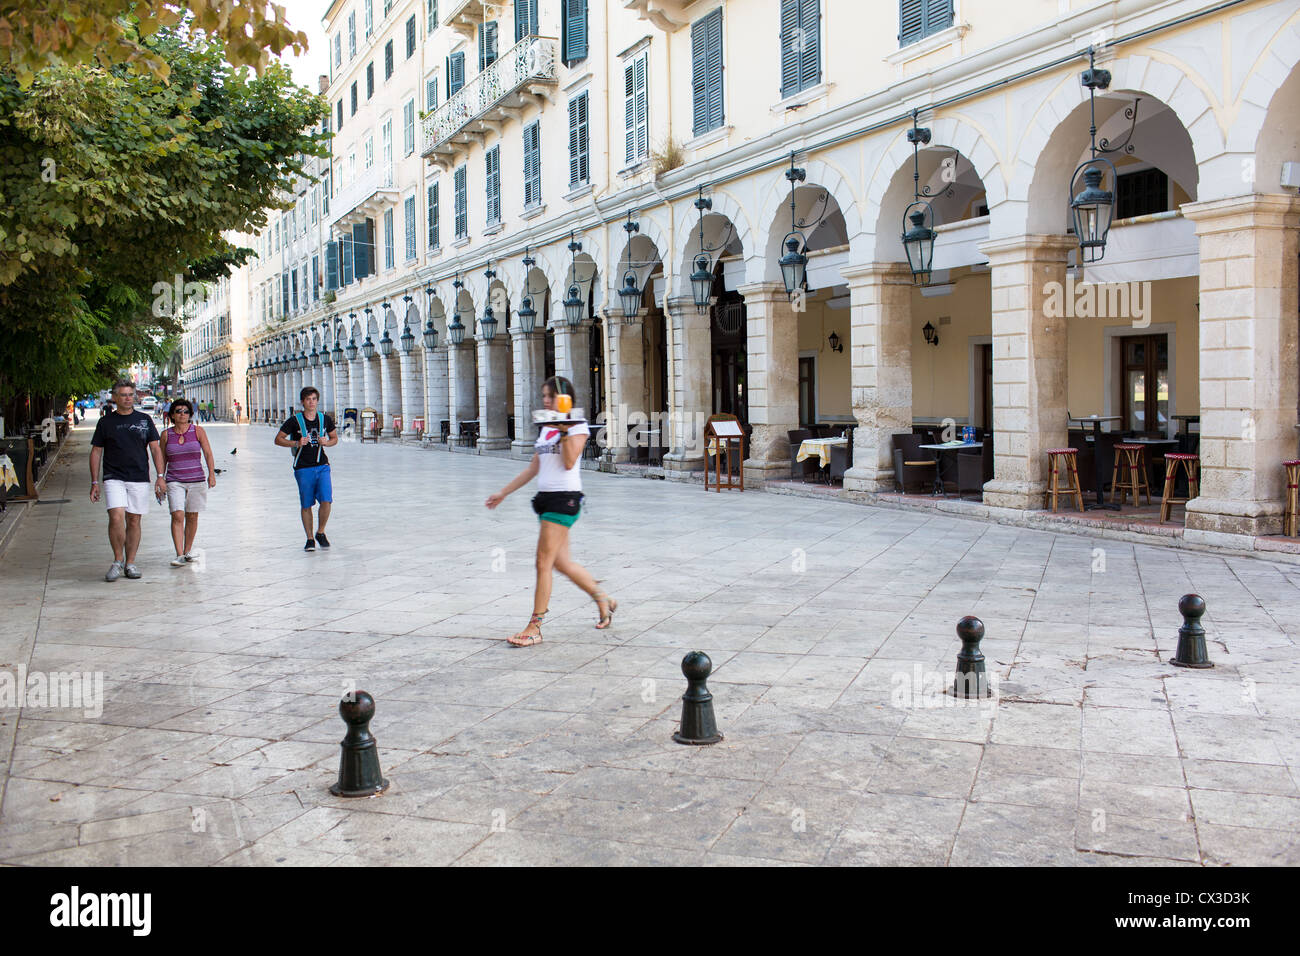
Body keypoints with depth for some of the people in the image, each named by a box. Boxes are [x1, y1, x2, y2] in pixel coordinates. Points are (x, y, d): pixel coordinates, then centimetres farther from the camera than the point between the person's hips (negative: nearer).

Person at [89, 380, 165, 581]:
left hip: (139, 478, 2)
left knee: (134, 521, 4)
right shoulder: (105, 422, 6)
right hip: (114, 478, -1)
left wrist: (160, 476, -1)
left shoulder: (145, 420, 9)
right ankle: (118, 560, -2)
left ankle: (130, 563, 13)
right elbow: (96, 452, 9)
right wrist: (94, 482, 3)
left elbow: (155, 449, 9)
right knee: (116, 517, -17)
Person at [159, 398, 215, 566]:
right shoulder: (166, 435, 6)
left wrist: (211, 474, -6)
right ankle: (179, 556, -17)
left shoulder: (198, 431, 3)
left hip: (196, 481, 0)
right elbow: (162, 459, 12)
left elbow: (208, 453, 2)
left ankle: (188, 550, 22)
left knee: (192, 517, 6)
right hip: (174, 481, 0)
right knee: (177, 516, -13)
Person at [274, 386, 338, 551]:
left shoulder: (325, 419, 5)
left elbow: (335, 438, 18)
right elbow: (278, 439, 0)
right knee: (306, 505, 4)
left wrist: (326, 443, -5)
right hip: (303, 468, -2)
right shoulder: (294, 420, -3)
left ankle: (320, 533, 12)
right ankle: (309, 539, 19)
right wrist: (296, 443, -15)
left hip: (322, 466, 2)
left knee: (326, 501, -11)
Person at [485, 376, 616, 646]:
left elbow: (569, 462, -17)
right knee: (562, 563, 11)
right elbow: (534, 468, 21)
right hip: (546, 497, 8)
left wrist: (565, 431, -18)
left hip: (565, 497, -8)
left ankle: (534, 628, -4)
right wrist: (503, 493, 22)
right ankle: (604, 601, 30)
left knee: (544, 562, -9)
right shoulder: (546, 428, 17)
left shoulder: (578, 426, -4)